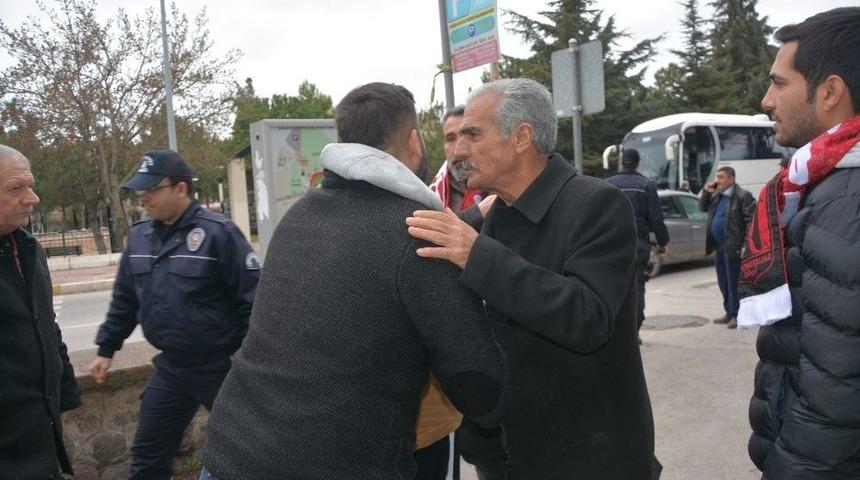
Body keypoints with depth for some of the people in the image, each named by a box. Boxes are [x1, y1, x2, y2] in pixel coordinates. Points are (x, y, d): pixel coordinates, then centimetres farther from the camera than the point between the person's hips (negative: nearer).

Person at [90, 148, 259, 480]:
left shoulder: (218, 233, -16)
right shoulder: (139, 236, 5)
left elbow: (253, 299, -16)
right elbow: (124, 299, 16)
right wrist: (107, 348, 19)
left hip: (222, 367, -6)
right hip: (170, 368, 6)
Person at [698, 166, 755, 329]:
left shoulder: (742, 196, -11)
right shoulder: (716, 195, 13)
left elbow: (752, 220, -15)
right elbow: (703, 208, 24)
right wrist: (706, 192, 6)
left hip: (733, 247, -8)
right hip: (719, 246, 8)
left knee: (733, 282, -3)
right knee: (723, 282, 14)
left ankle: (737, 315, 5)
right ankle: (730, 312, 25)